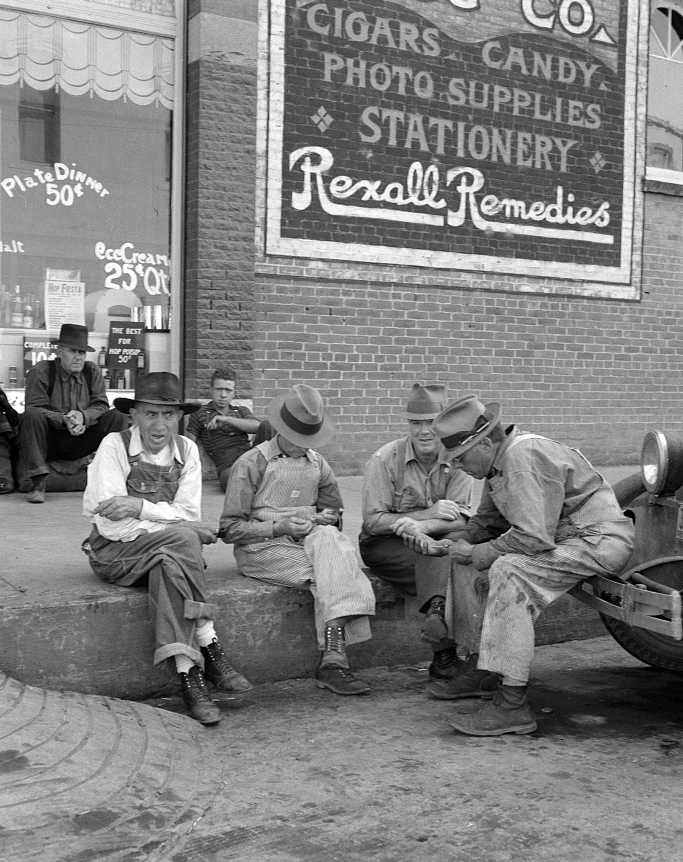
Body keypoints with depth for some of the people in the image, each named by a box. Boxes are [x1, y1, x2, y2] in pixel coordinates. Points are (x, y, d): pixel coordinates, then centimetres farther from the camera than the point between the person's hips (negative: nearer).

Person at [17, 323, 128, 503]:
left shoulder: (92, 371, 6)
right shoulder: (41, 371, -6)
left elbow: (101, 405, -1)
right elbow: (34, 408, -15)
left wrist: (83, 416, -25)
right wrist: (63, 420, -31)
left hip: (80, 443, 3)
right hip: (49, 442, -3)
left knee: (117, 418, -14)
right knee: (32, 416, -33)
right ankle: (37, 483, -32)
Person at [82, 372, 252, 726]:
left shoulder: (186, 449, 4)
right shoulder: (114, 446, -8)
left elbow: (189, 513, -6)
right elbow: (110, 523, -16)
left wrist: (141, 506, -21)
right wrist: (170, 528, -22)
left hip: (168, 550, 4)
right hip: (116, 553, -3)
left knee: (169, 567, -33)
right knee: (181, 538, -31)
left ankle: (188, 674, -32)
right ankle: (210, 650, -28)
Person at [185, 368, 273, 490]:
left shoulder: (241, 410, 26)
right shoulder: (199, 414, 18)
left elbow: (256, 426, 3)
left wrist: (227, 419, -6)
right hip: (227, 464, -3)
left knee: (266, 426, -25)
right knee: (229, 479, -42)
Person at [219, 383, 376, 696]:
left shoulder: (317, 464, 13)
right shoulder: (250, 464, -3)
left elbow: (334, 507, 27)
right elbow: (230, 529, -5)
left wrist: (328, 517, 1)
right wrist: (279, 527, -17)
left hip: (307, 540, 5)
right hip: (262, 548, -4)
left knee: (328, 538, -32)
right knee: (331, 572, -30)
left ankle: (332, 658, -39)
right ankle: (334, 657, -29)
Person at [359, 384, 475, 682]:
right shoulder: (385, 459, -9)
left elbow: (459, 521, -9)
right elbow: (373, 521, -13)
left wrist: (422, 526, -30)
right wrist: (429, 513, -19)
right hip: (384, 546, -3)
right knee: (447, 566, -31)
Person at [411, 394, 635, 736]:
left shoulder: (524, 458, -24)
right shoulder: (500, 458, 8)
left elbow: (534, 537, -29)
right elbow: (488, 521, 18)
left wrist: (483, 552, -16)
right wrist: (446, 546, 3)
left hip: (600, 539, -11)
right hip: (562, 538, 11)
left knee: (509, 570, -29)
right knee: (472, 562, 11)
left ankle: (512, 704, -29)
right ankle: (483, 670, 15)